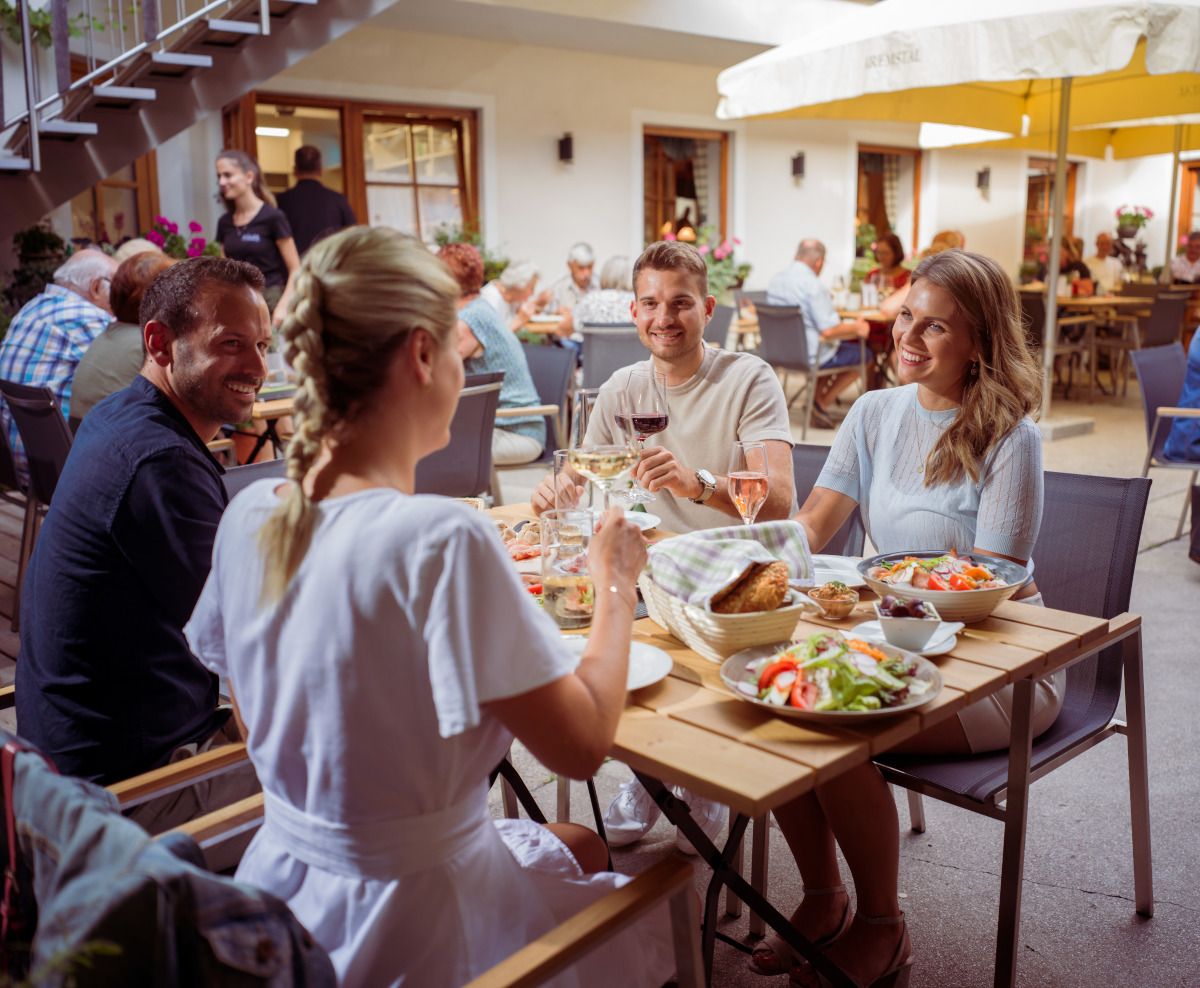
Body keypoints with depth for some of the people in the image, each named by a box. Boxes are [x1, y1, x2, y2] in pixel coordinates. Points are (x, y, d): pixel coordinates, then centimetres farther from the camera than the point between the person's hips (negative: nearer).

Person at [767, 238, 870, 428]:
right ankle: (822, 404, 12)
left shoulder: (775, 280, 2)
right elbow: (829, 331, -26)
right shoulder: (812, 285, -24)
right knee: (862, 355, 10)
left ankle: (816, 400, 21)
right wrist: (856, 328, -7)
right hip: (811, 355, -9)